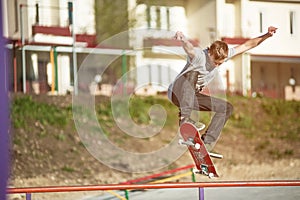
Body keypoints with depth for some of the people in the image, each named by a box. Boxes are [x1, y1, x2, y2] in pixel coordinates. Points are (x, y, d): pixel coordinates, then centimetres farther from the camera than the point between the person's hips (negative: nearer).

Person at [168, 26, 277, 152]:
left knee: (227, 108, 0)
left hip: (192, 96, 7)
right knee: (192, 73, -37)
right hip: (177, 93, -7)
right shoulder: (199, 56, -28)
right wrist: (183, 40, -76)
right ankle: (185, 118, -48)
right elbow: (189, 48, -52)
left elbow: (246, 46, -4)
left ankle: (207, 142, -3)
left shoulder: (224, 55, -8)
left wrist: (267, 35, -15)